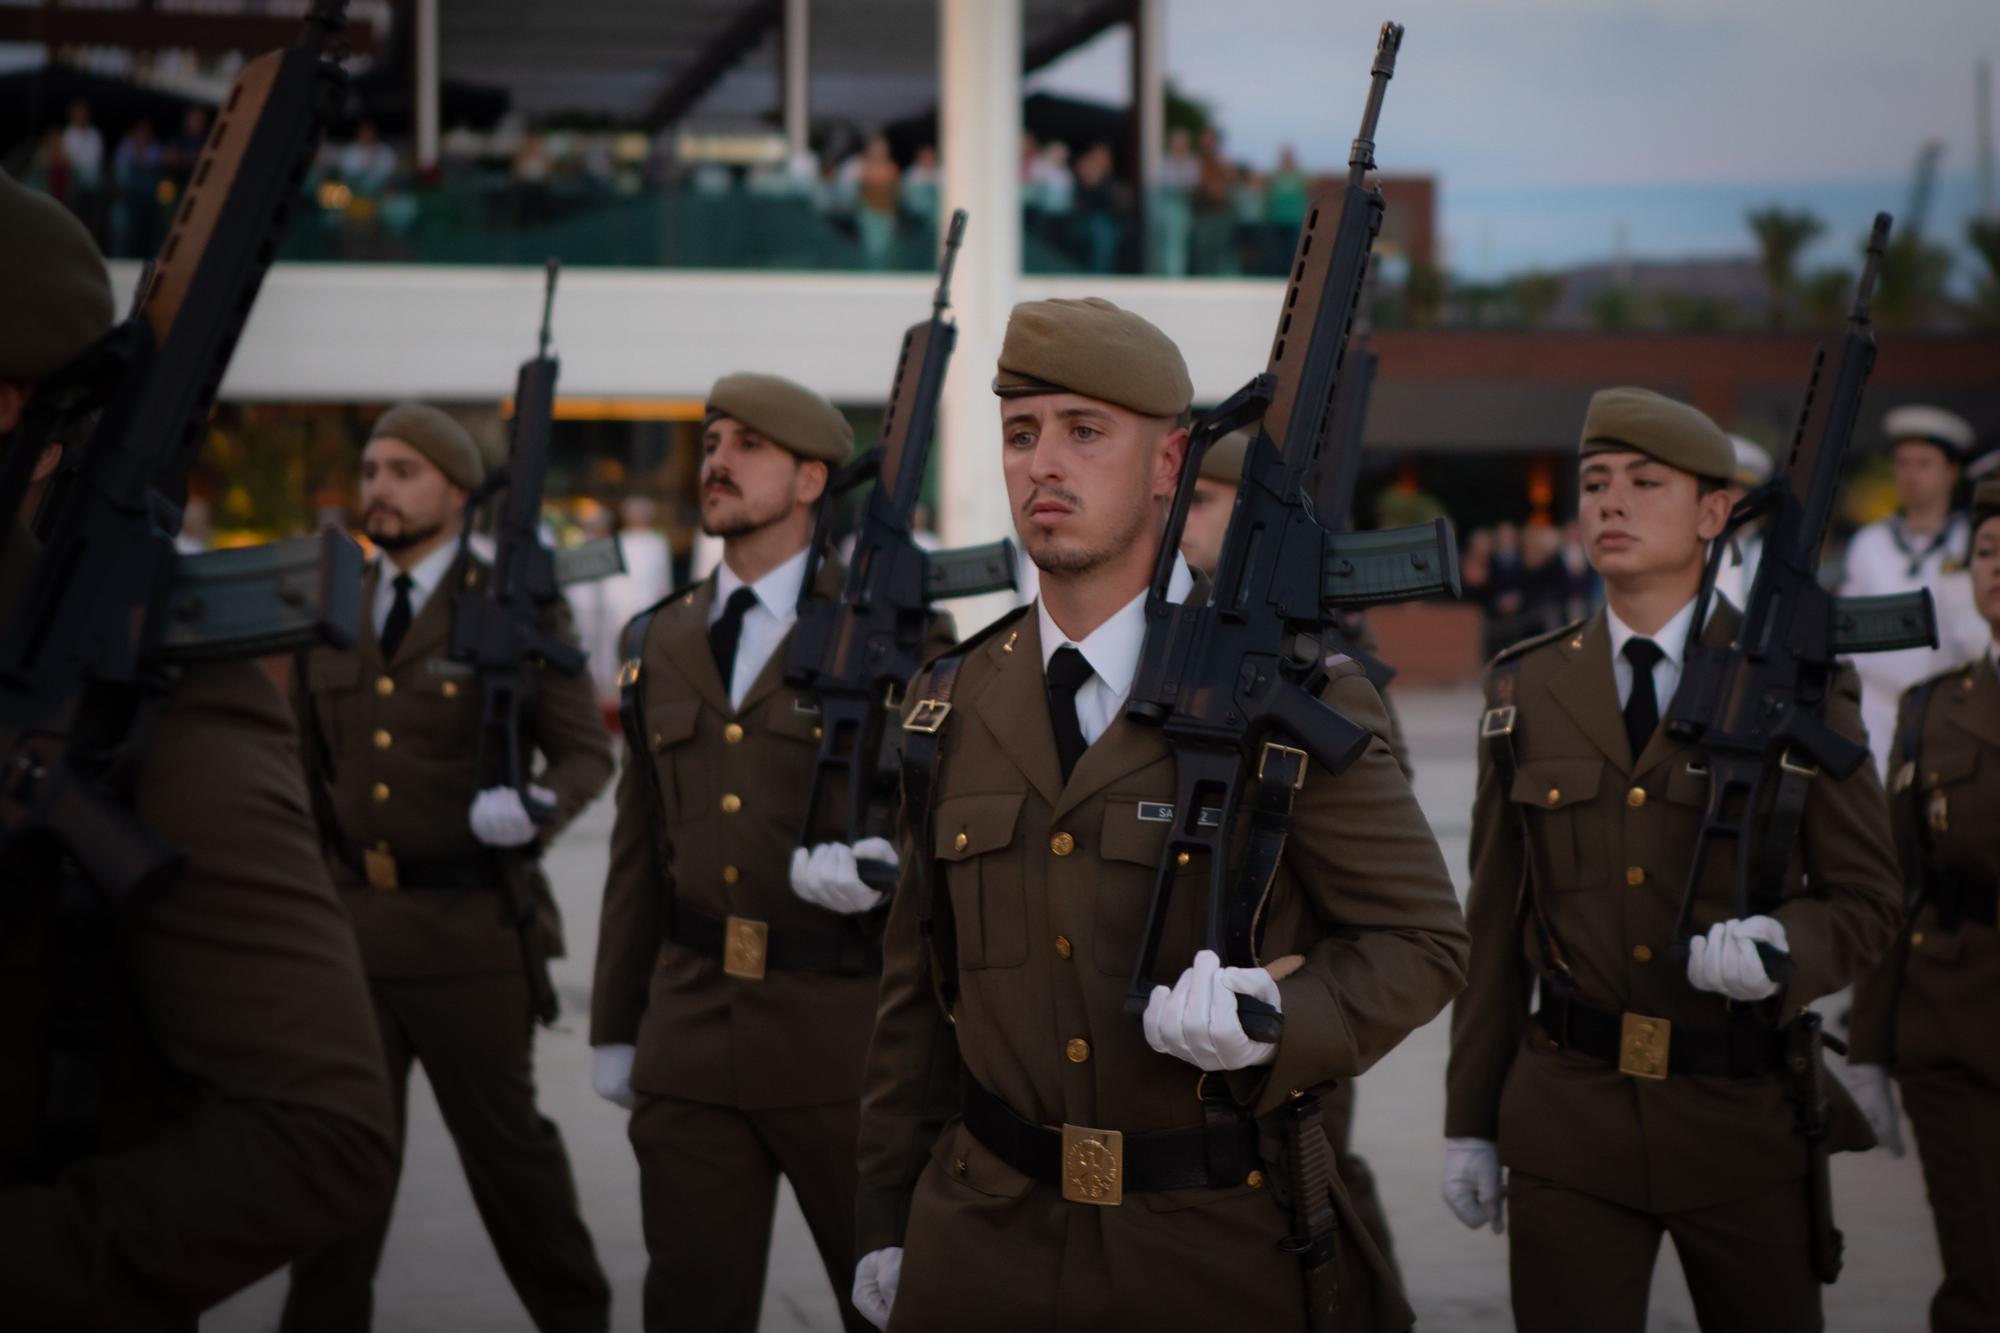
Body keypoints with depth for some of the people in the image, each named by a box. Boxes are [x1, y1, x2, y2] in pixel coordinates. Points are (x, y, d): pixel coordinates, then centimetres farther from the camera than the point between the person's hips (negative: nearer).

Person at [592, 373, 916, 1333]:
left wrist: (886, 862, -24)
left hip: (843, 1027, -4)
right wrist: (615, 1027, 15)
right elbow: (640, 846, 16)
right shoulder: (663, 642, 13)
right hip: (691, 1029, 4)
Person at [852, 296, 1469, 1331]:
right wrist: (886, 1222, 13)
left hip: (1220, 1248, -3)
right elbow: (917, 984, 12)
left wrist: (1277, 1022, -22)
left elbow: (1419, 942, -4)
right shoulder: (951, 705, 6)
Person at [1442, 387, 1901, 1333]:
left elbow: (1864, 898, 0)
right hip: (1567, 1116, 1)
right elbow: (1495, 916, 8)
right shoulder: (1526, 689, 6)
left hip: (1747, 1114, -1)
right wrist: (1468, 1119, 7)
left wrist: (1780, 949, -22)